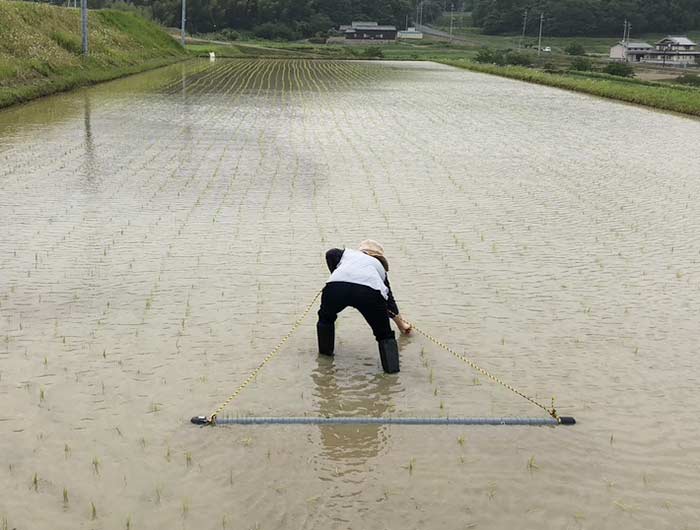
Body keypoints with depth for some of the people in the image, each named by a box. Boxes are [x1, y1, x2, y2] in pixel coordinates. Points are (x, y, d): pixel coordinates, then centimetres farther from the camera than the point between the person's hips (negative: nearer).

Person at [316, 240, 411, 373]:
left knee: (326, 317, 34)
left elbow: (331, 253, 16)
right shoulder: (379, 265, 42)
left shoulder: (347, 253, 40)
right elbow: (389, 298, 50)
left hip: (337, 287, 0)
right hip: (370, 291, 0)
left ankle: (325, 351, 40)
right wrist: (402, 324, 63)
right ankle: (391, 367, 1)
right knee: (384, 335, 18)